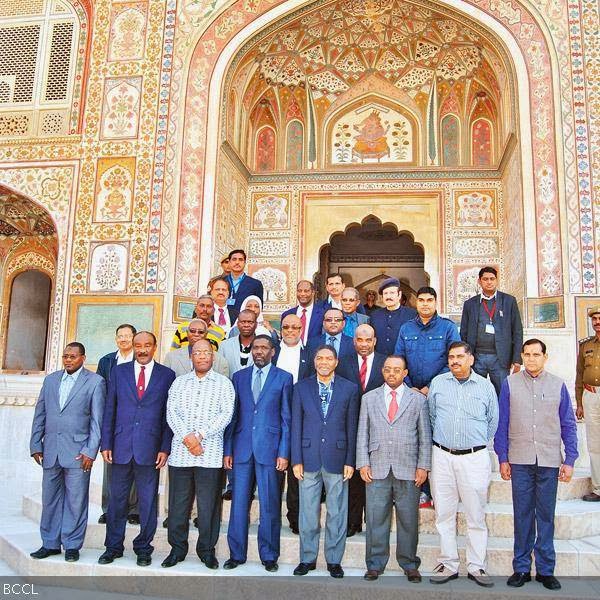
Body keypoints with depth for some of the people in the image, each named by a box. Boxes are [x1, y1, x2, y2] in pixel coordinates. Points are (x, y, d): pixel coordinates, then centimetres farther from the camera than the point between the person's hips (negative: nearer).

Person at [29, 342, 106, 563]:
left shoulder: (95, 382, -2)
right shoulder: (50, 379, 12)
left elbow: (97, 420, -5)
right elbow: (40, 415, 14)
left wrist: (90, 451, -10)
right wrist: (35, 445, 7)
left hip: (77, 451, -4)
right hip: (50, 450, 4)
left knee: (76, 501, 2)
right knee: (50, 499, 11)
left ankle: (72, 545, 14)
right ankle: (50, 543, 24)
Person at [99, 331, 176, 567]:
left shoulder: (167, 375, 3)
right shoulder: (119, 371, 7)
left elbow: (168, 414, 2)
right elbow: (109, 410, 7)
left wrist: (165, 448, -4)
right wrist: (106, 444, 2)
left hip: (150, 448, -1)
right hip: (121, 446, 1)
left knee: (147, 501, 7)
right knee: (117, 499, 10)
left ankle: (143, 548, 21)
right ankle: (113, 547, 25)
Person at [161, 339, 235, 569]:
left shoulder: (223, 383, 4)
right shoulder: (179, 382, 12)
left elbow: (226, 414, -5)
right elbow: (171, 412, 2)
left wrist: (200, 435, -13)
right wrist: (186, 437, -12)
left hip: (210, 453, -2)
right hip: (180, 452, 2)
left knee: (209, 505, 3)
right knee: (178, 504, 7)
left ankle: (207, 550, 17)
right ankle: (177, 549, 22)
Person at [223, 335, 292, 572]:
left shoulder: (283, 378, 3)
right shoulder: (239, 377, 11)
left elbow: (287, 418, 1)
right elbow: (232, 416, 10)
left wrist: (284, 453, -6)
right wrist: (227, 450, 5)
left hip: (269, 449, -2)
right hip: (242, 449, 2)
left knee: (270, 505, 5)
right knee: (239, 503, 7)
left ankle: (269, 556, 19)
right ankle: (236, 554, 21)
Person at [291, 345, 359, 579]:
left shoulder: (349, 388, 3)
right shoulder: (301, 388, 5)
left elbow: (352, 427, 2)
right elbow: (296, 426, 4)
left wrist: (350, 461, -2)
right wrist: (296, 460, -2)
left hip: (337, 459, 0)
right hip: (309, 458, 1)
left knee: (337, 513, 7)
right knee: (308, 513, 8)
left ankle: (334, 560, 21)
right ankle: (307, 559, 23)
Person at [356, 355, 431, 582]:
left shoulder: (418, 399, 6)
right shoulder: (369, 398, 9)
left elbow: (425, 437, 5)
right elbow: (362, 434, 8)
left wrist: (423, 466, -1)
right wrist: (363, 464, 0)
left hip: (408, 470, -1)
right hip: (377, 469, 1)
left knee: (408, 519, 7)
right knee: (376, 519, 5)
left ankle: (409, 565, 22)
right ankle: (375, 564, 18)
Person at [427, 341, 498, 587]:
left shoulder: (485, 386, 3)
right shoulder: (438, 383, 5)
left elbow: (493, 421, 12)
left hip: (475, 458, -1)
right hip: (442, 456, 1)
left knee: (476, 516, 5)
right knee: (444, 514, 7)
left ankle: (476, 566, 16)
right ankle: (448, 565, 17)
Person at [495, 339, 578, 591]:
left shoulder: (558, 385, 4)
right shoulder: (510, 384, 2)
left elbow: (568, 425, 7)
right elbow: (502, 424, 4)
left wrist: (570, 460, 3)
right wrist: (502, 459, 2)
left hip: (549, 462, 0)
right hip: (520, 461, 0)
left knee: (546, 515, 7)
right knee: (522, 515, 6)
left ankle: (546, 569, 20)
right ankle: (521, 568, 18)